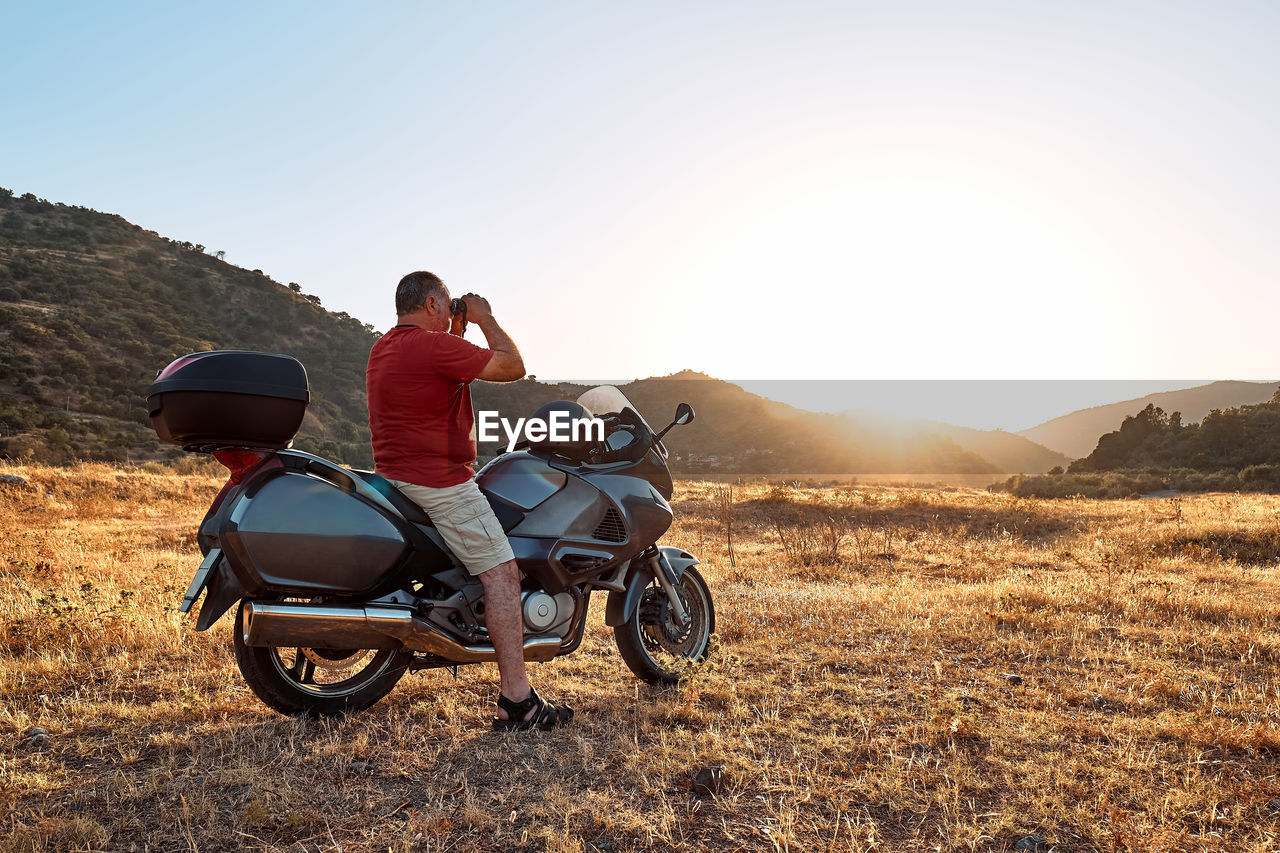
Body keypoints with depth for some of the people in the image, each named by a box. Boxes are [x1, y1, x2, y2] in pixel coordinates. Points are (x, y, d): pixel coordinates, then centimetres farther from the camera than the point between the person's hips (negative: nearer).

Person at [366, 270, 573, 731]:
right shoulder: (436, 346, -17)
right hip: (440, 481, -11)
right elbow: (512, 367, -13)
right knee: (502, 574, -9)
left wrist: (458, 332, 21)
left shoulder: (382, 348, 14)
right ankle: (516, 701, -12)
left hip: (395, 472, 11)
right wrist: (484, 318, 0)